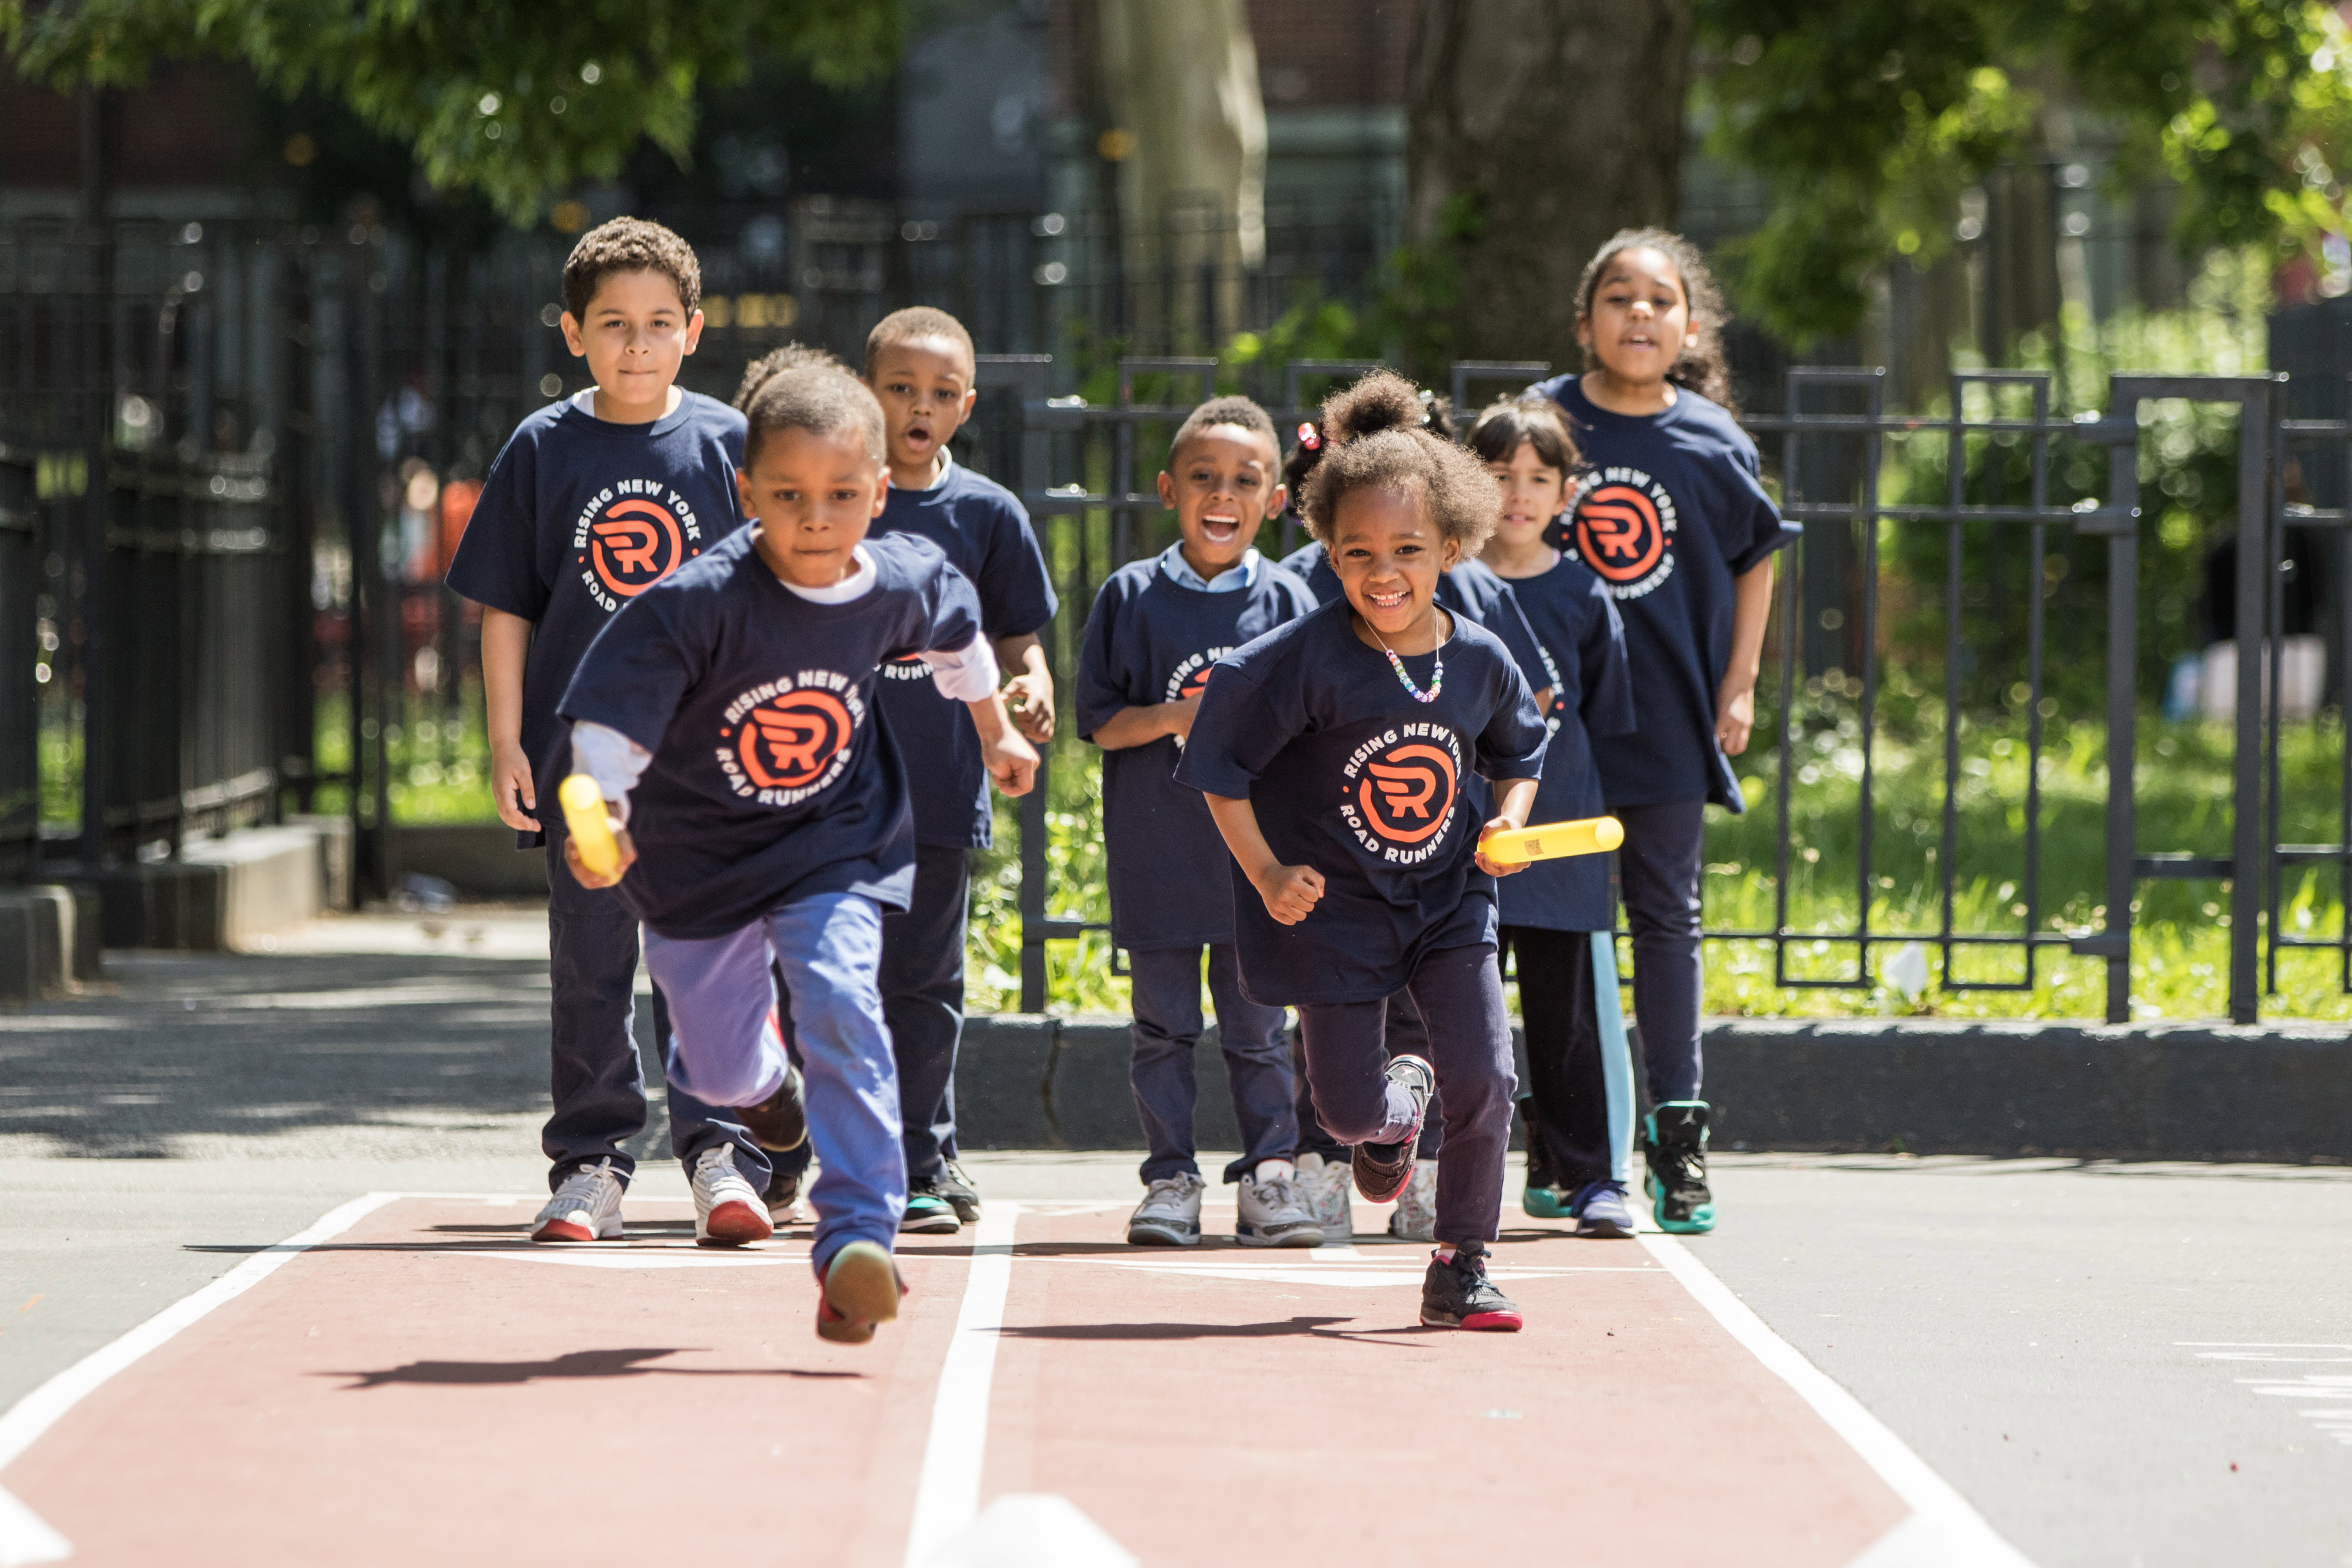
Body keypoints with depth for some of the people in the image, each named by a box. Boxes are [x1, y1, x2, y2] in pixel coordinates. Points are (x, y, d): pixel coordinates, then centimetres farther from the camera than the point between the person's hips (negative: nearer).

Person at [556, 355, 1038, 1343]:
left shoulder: (903, 584, -14)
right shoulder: (698, 604, -28)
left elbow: (957, 629, 11)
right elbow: (610, 716, -29)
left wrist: (996, 731, 25)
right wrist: (603, 820, -46)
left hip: (835, 846, 1)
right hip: (699, 856, -1)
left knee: (840, 1006, -25)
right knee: (719, 1069, 13)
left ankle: (857, 1239, -24)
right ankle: (763, 1070, 53)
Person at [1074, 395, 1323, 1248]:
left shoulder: (1286, 601, 2)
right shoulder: (1132, 596, 0)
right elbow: (1101, 721, -1)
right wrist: (1180, 714, -15)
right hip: (1157, 850, 0)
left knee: (1258, 1025, 4)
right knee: (1164, 1025, 5)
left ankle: (1269, 1177, 12)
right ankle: (1171, 1179, 13)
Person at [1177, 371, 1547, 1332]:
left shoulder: (1480, 660, -7)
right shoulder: (1307, 660, -20)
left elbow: (1519, 750, 13)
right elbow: (1217, 758, -12)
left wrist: (1511, 818, -6)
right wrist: (1265, 873, -17)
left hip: (1449, 898, 2)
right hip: (1335, 906, -2)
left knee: (1485, 1081, -13)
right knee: (1350, 1107, 4)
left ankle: (1461, 1264, 5)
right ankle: (1400, 1103, 44)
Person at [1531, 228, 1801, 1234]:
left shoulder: (1710, 441, -2)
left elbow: (1756, 557, 11)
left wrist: (1739, 687, 7)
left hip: (1671, 711, 0)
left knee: (1665, 914, 5)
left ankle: (1677, 1132, 10)